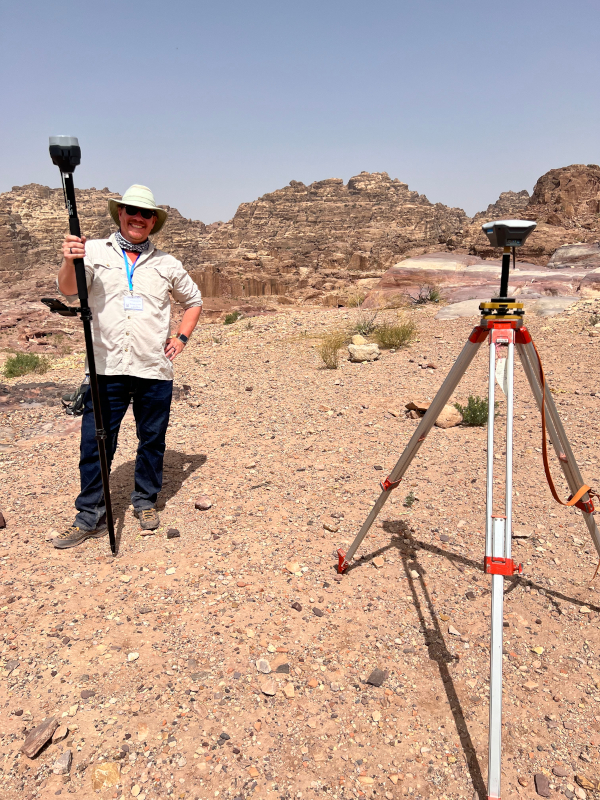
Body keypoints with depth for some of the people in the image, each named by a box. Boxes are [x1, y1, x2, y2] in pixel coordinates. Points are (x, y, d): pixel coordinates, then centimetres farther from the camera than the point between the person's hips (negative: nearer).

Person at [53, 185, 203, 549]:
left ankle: (146, 502, 29)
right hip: (107, 368, -1)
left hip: (155, 369, 2)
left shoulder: (166, 263, 11)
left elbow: (194, 301, 22)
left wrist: (181, 337, 8)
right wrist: (70, 261, -33)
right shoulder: (95, 251, 4)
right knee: (95, 442, 1)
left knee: (152, 439, 10)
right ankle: (90, 518, 13)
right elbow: (69, 290, -11)